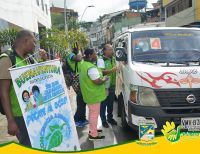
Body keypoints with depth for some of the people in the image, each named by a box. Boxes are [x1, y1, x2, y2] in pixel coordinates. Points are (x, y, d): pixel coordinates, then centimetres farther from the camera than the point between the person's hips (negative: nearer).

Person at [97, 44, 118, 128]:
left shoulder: (113, 59, 10)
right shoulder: (101, 60, -13)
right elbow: (101, 72, -26)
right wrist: (111, 70, -37)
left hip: (112, 85, 7)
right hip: (104, 86, -7)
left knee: (111, 103, 18)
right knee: (104, 104, 4)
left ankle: (110, 118, 33)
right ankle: (104, 120, 16)